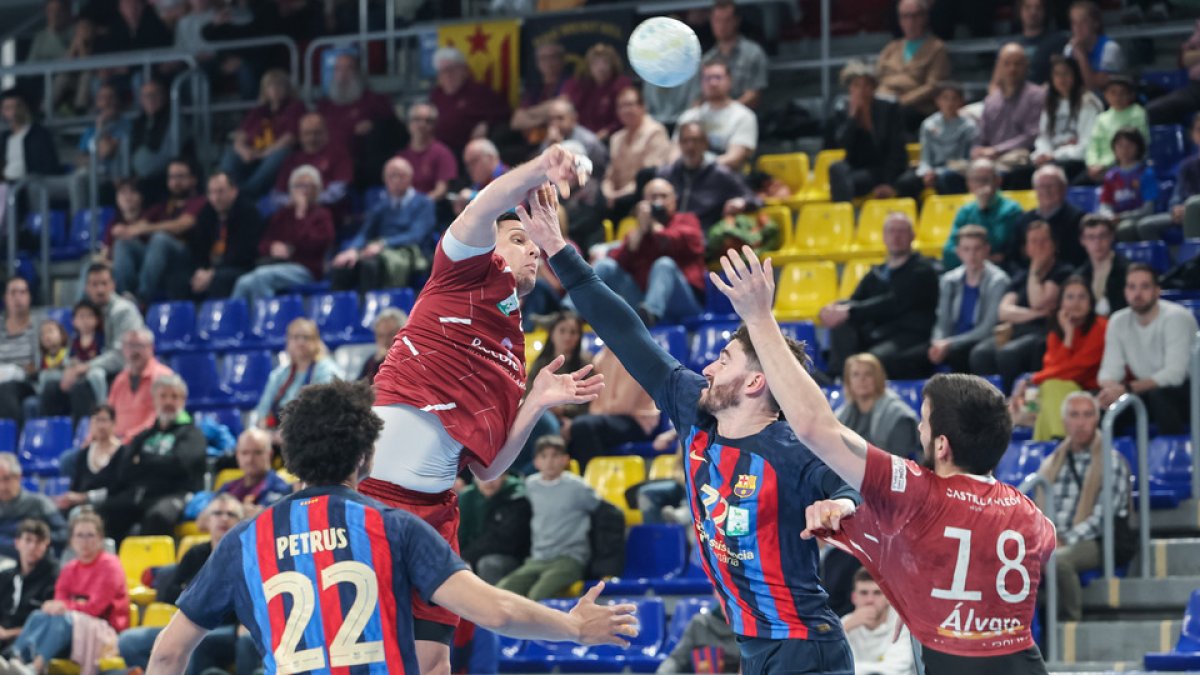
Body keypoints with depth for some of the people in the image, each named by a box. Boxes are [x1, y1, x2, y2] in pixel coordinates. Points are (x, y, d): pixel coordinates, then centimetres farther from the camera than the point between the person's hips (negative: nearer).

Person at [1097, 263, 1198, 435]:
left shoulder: (1175, 318, -19)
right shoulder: (1118, 322, -1)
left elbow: (1174, 374, -28)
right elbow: (1111, 371, -3)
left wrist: (1126, 389, -35)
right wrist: (1110, 388, -28)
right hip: (1149, 396, 6)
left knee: (1158, 393, -36)